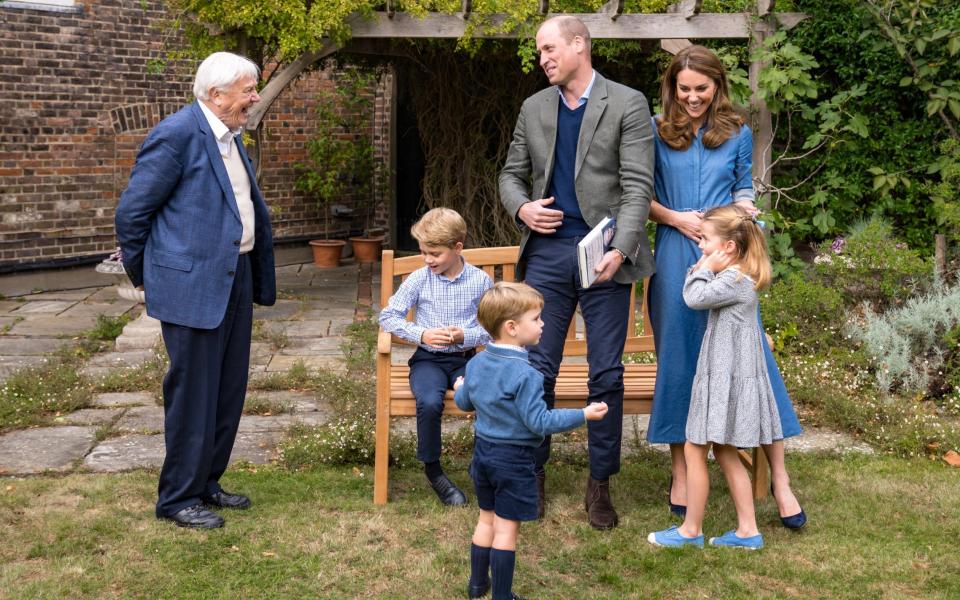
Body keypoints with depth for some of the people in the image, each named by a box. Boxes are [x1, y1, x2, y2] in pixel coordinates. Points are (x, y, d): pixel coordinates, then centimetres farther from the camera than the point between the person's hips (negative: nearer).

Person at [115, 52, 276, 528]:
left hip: (235, 280, 9)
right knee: (193, 395, 0)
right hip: (193, 285, -9)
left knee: (229, 391, 15)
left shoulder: (230, 137, 12)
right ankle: (177, 499, 13)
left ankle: (206, 483, 29)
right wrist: (145, 275, -1)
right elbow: (131, 211, -12)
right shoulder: (177, 134, -15)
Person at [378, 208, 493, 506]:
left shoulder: (480, 281, 0)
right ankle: (432, 470, -6)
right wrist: (420, 334, -12)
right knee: (429, 403, -32)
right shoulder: (419, 279, 0)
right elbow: (388, 316, 2)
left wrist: (466, 336, -16)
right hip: (428, 358, 0)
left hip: (466, 358, 1)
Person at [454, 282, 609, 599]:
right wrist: (583, 414, -19)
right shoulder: (525, 374, -24)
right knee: (506, 528, 3)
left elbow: (463, 402, 14)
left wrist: (460, 388, 37)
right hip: (513, 459, -8)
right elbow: (539, 422, -24)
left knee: (486, 518, 21)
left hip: (483, 451, 8)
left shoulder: (477, 363, 1)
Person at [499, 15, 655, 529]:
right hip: (547, 251, 3)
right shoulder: (534, 108, 12)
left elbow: (638, 185, -8)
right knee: (537, 369, 4)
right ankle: (533, 473, 19)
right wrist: (522, 207, -6)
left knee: (606, 374, 3)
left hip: (603, 253, -3)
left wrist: (620, 250, -21)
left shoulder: (627, 104, -2)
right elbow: (512, 174, 18)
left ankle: (600, 482, 15)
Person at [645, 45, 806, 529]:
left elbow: (743, 189, 16)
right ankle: (681, 471, 19)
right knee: (678, 359, 6)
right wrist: (677, 218, -11)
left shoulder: (738, 134, 8)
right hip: (677, 257, 0)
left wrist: (745, 208, -6)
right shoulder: (656, 132, 5)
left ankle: (779, 479, 4)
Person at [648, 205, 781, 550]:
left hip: (726, 379, -10)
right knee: (724, 453, 14)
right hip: (723, 376, 10)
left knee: (694, 449, -1)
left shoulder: (735, 280, -18)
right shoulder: (736, 278, 13)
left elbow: (695, 297, -24)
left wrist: (704, 268, -10)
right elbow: (697, 294, 19)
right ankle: (747, 530, 17)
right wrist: (703, 268, 5)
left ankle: (691, 530, 9)